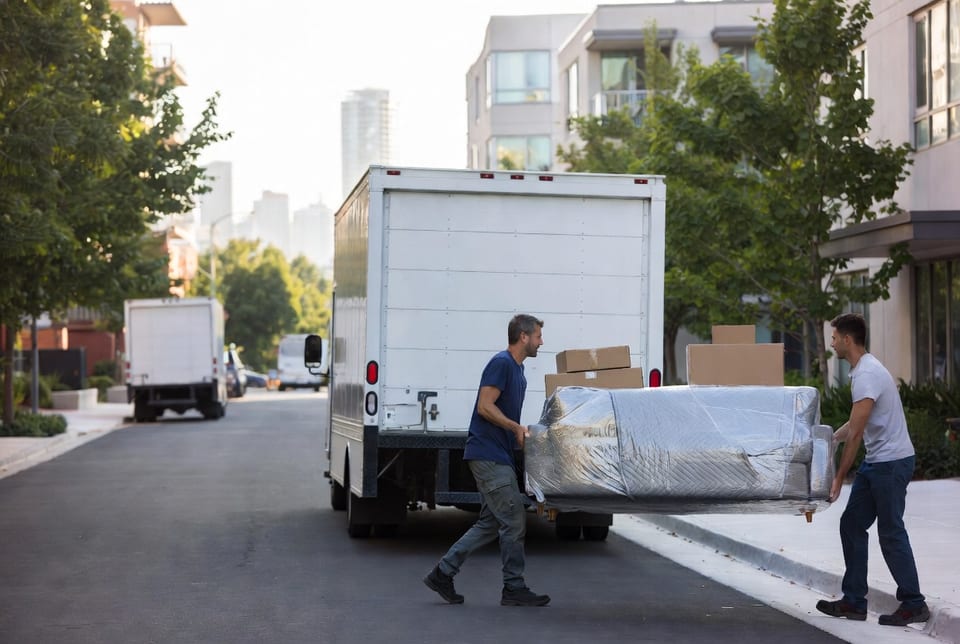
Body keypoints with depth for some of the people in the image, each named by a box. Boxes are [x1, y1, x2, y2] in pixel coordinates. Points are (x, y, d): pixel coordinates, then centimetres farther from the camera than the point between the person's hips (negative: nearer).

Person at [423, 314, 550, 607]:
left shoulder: (517, 369, 18)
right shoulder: (501, 363, -12)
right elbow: (485, 407, -18)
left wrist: (523, 433, 17)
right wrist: (517, 428, -20)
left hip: (498, 456, 10)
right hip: (488, 455, -10)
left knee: (490, 523, 10)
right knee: (514, 521, -7)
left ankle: (443, 573, 13)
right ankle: (514, 589, 0)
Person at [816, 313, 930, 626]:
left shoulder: (866, 374, -20)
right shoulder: (862, 370, 13)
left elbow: (855, 433, -22)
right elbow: (855, 426, 22)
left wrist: (839, 477, -19)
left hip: (892, 462, -11)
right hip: (876, 461, 11)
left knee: (891, 533, -4)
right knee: (851, 524, 11)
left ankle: (913, 604, 5)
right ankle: (854, 602, 15)